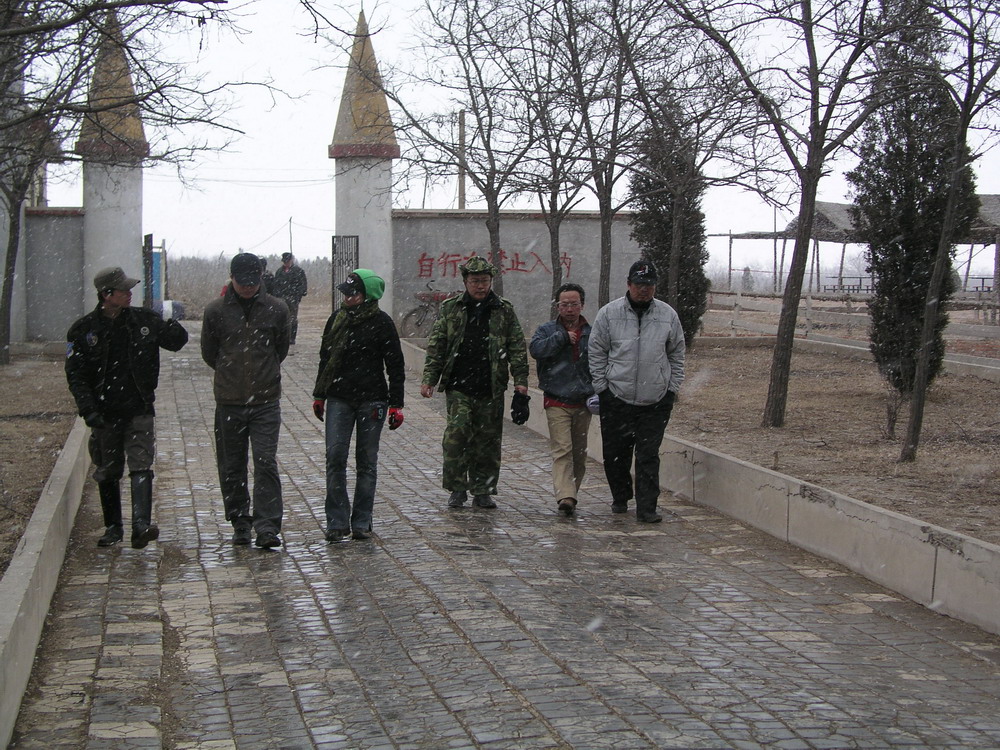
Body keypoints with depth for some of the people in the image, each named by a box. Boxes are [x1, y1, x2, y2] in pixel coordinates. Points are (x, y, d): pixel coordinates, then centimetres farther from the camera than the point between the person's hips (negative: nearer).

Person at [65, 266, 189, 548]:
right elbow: (75, 374, -3)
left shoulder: (144, 320, 2)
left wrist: (174, 325, -10)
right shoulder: (83, 330, -3)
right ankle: (113, 528, 23)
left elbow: (177, 342, 12)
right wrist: (88, 409, -14)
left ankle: (141, 525, -21)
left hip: (139, 410, 0)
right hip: (105, 414, 0)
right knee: (108, 473, 10)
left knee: (141, 467, -13)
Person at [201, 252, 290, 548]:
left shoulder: (277, 309, 1)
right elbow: (208, 353, 11)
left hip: (266, 401, -1)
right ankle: (240, 523, 22)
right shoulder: (216, 310, -1)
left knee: (266, 463, -10)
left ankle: (267, 527, -10)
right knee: (231, 467, 8)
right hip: (228, 402, 1)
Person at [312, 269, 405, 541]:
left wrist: (396, 404, -5)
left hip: (372, 400, -3)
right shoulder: (337, 319, 7)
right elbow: (325, 358, 18)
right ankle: (337, 522, 0)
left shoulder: (381, 323, -4)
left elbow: (395, 365, -2)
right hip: (339, 399, 3)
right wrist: (319, 395, 19)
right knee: (335, 457, -6)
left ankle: (361, 522, 13)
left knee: (367, 461, 4)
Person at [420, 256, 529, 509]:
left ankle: (483, 491, 15)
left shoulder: (504, 311, 8)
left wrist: (520, 379, -1)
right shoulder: (450, 309, 8)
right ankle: (457, 489, 1)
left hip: (492, 389, 1)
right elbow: (436, 346, 8)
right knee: (456, 434, -11)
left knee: (487, 440, 5)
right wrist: (429, 379, 0)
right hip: (459, 386, -1)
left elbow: (517, 348, 8)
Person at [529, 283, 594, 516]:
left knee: (579, 453, 10)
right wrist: (561, 337, -15)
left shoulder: (592, 333, 9)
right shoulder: (547, 330, 6)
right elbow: (535, 348, -14)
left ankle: (570, 492, 23)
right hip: (557, 402, -3)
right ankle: (565, 496, -21)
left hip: (583, 403, 3)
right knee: (562, 451, -13)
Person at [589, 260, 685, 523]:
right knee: (615, 454, 8)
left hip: (656, 401, 0)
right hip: (616, 399, 0)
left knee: (649, 456, -2)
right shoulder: (608, 313, -1)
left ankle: (647, 508, 2)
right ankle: (620, 498, 30)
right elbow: (597, 353, 4)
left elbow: (677, 354, 13)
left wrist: (672, 388, 7)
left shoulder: (668, 315, 4)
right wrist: (602, 388, -1)